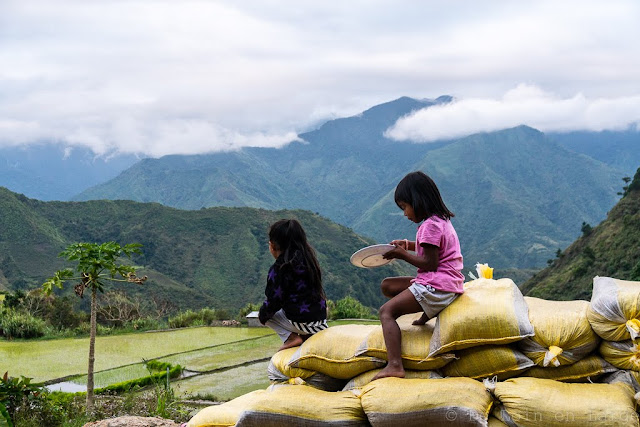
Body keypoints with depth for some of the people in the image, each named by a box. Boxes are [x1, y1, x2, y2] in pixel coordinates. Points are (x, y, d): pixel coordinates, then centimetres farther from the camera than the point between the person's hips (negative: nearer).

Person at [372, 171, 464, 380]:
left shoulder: (430, 226, -15)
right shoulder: (442, 220, 16)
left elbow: (430, 263, -20)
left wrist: (403, 255, -9)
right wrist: (409, 245, 16)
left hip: (436, 288, -11)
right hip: (447, 284, 11)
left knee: (387, 311, -17)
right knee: (387, 285, 18)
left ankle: (394, 365, -32)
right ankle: (427, 312, 8)